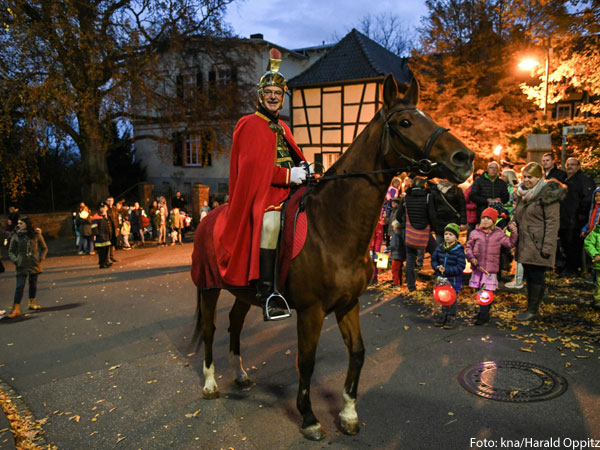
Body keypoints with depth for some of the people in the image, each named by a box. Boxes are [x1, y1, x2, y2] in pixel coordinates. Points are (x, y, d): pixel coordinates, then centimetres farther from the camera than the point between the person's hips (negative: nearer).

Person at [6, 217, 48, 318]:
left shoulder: (36, 235, 0)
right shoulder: (16, 236, -1)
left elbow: (44, 248, 9)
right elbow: (11, 251, 6)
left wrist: (41, 258, -3)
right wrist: (15, 260, -8)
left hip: (34, 264, 1)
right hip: (22, 265, -1)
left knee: (33, 284, 13)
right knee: (20, 286, -5)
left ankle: (32, 303, 29)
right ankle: (16, 309, -4)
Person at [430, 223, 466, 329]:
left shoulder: (459, 250, -14)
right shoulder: (440, 247, 1)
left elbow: (460, 267, -17)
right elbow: (434, 260, 9)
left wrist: (446, 270, -24)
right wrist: (437, 267, -12)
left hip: (454, 280, -5)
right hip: (442, 278, 5)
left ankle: (451, 317, 21)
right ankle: (443, 314, 32)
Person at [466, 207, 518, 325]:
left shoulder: (499, 234, 4)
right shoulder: (474, 233, 4)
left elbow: (510, 244, 6)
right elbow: (468, 247, 7)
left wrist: (514, 233, -7)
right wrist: (471, 257, -8)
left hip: (491, 268, -2)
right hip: (477, 267, 2)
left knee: (487, 292, -5)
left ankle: (483, 316, 1)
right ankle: (483, 312, 30)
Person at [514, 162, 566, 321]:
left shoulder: (548, 194, -9)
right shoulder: (523, 194, 14)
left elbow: (553, 222, -13)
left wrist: (548, 246, -18)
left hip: (538, 245, -7)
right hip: (525, 243, 7)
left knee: (536, 276, -2)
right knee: (529, 275, 11)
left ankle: (533, 310, 6)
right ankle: (531, 308, 20)